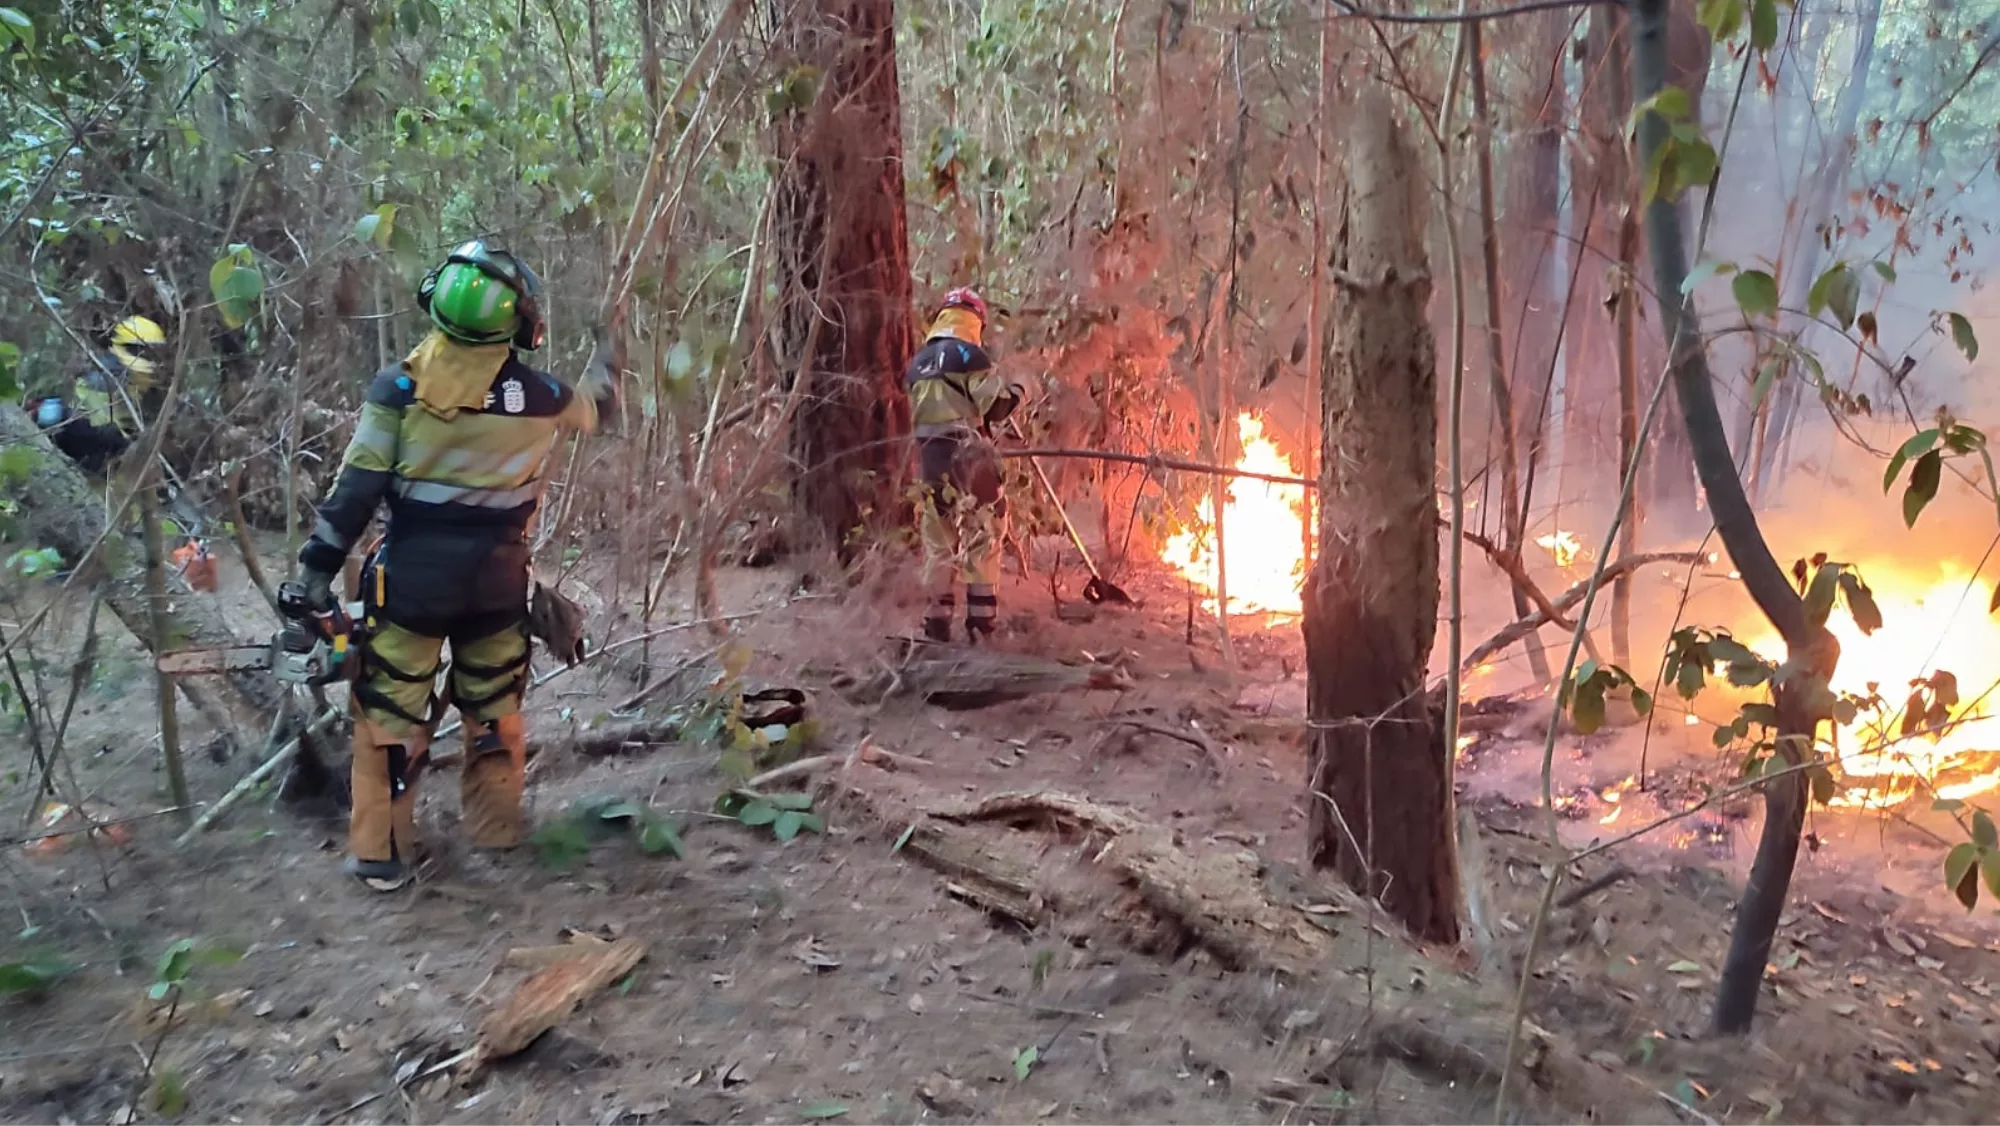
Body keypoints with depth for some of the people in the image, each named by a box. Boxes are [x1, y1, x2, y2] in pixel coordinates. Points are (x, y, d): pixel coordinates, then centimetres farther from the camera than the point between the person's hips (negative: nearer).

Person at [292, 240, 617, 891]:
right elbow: (590, 409, 19)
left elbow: (357, 487, -9)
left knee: (391, 710, 8)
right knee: (495, 709, 17)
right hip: (496, 580, 2)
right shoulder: (535, 394, -5)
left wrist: (319, 565, -2)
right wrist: (606, 373, 42)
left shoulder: (400, 385, -9)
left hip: (412, 575, -2)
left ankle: (382, 854, 13)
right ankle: (495, 833, 29)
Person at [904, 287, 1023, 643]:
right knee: (983, 534, 3)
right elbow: (995, 406, -11)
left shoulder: (918, 362, 14)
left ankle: (937, 621, 10)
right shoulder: (969, 354, -7)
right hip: (968, 456, -6)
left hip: (928, 457, 6)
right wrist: (1015, 393, 9)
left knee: (938, 540, 11)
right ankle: (980, 620, 2)